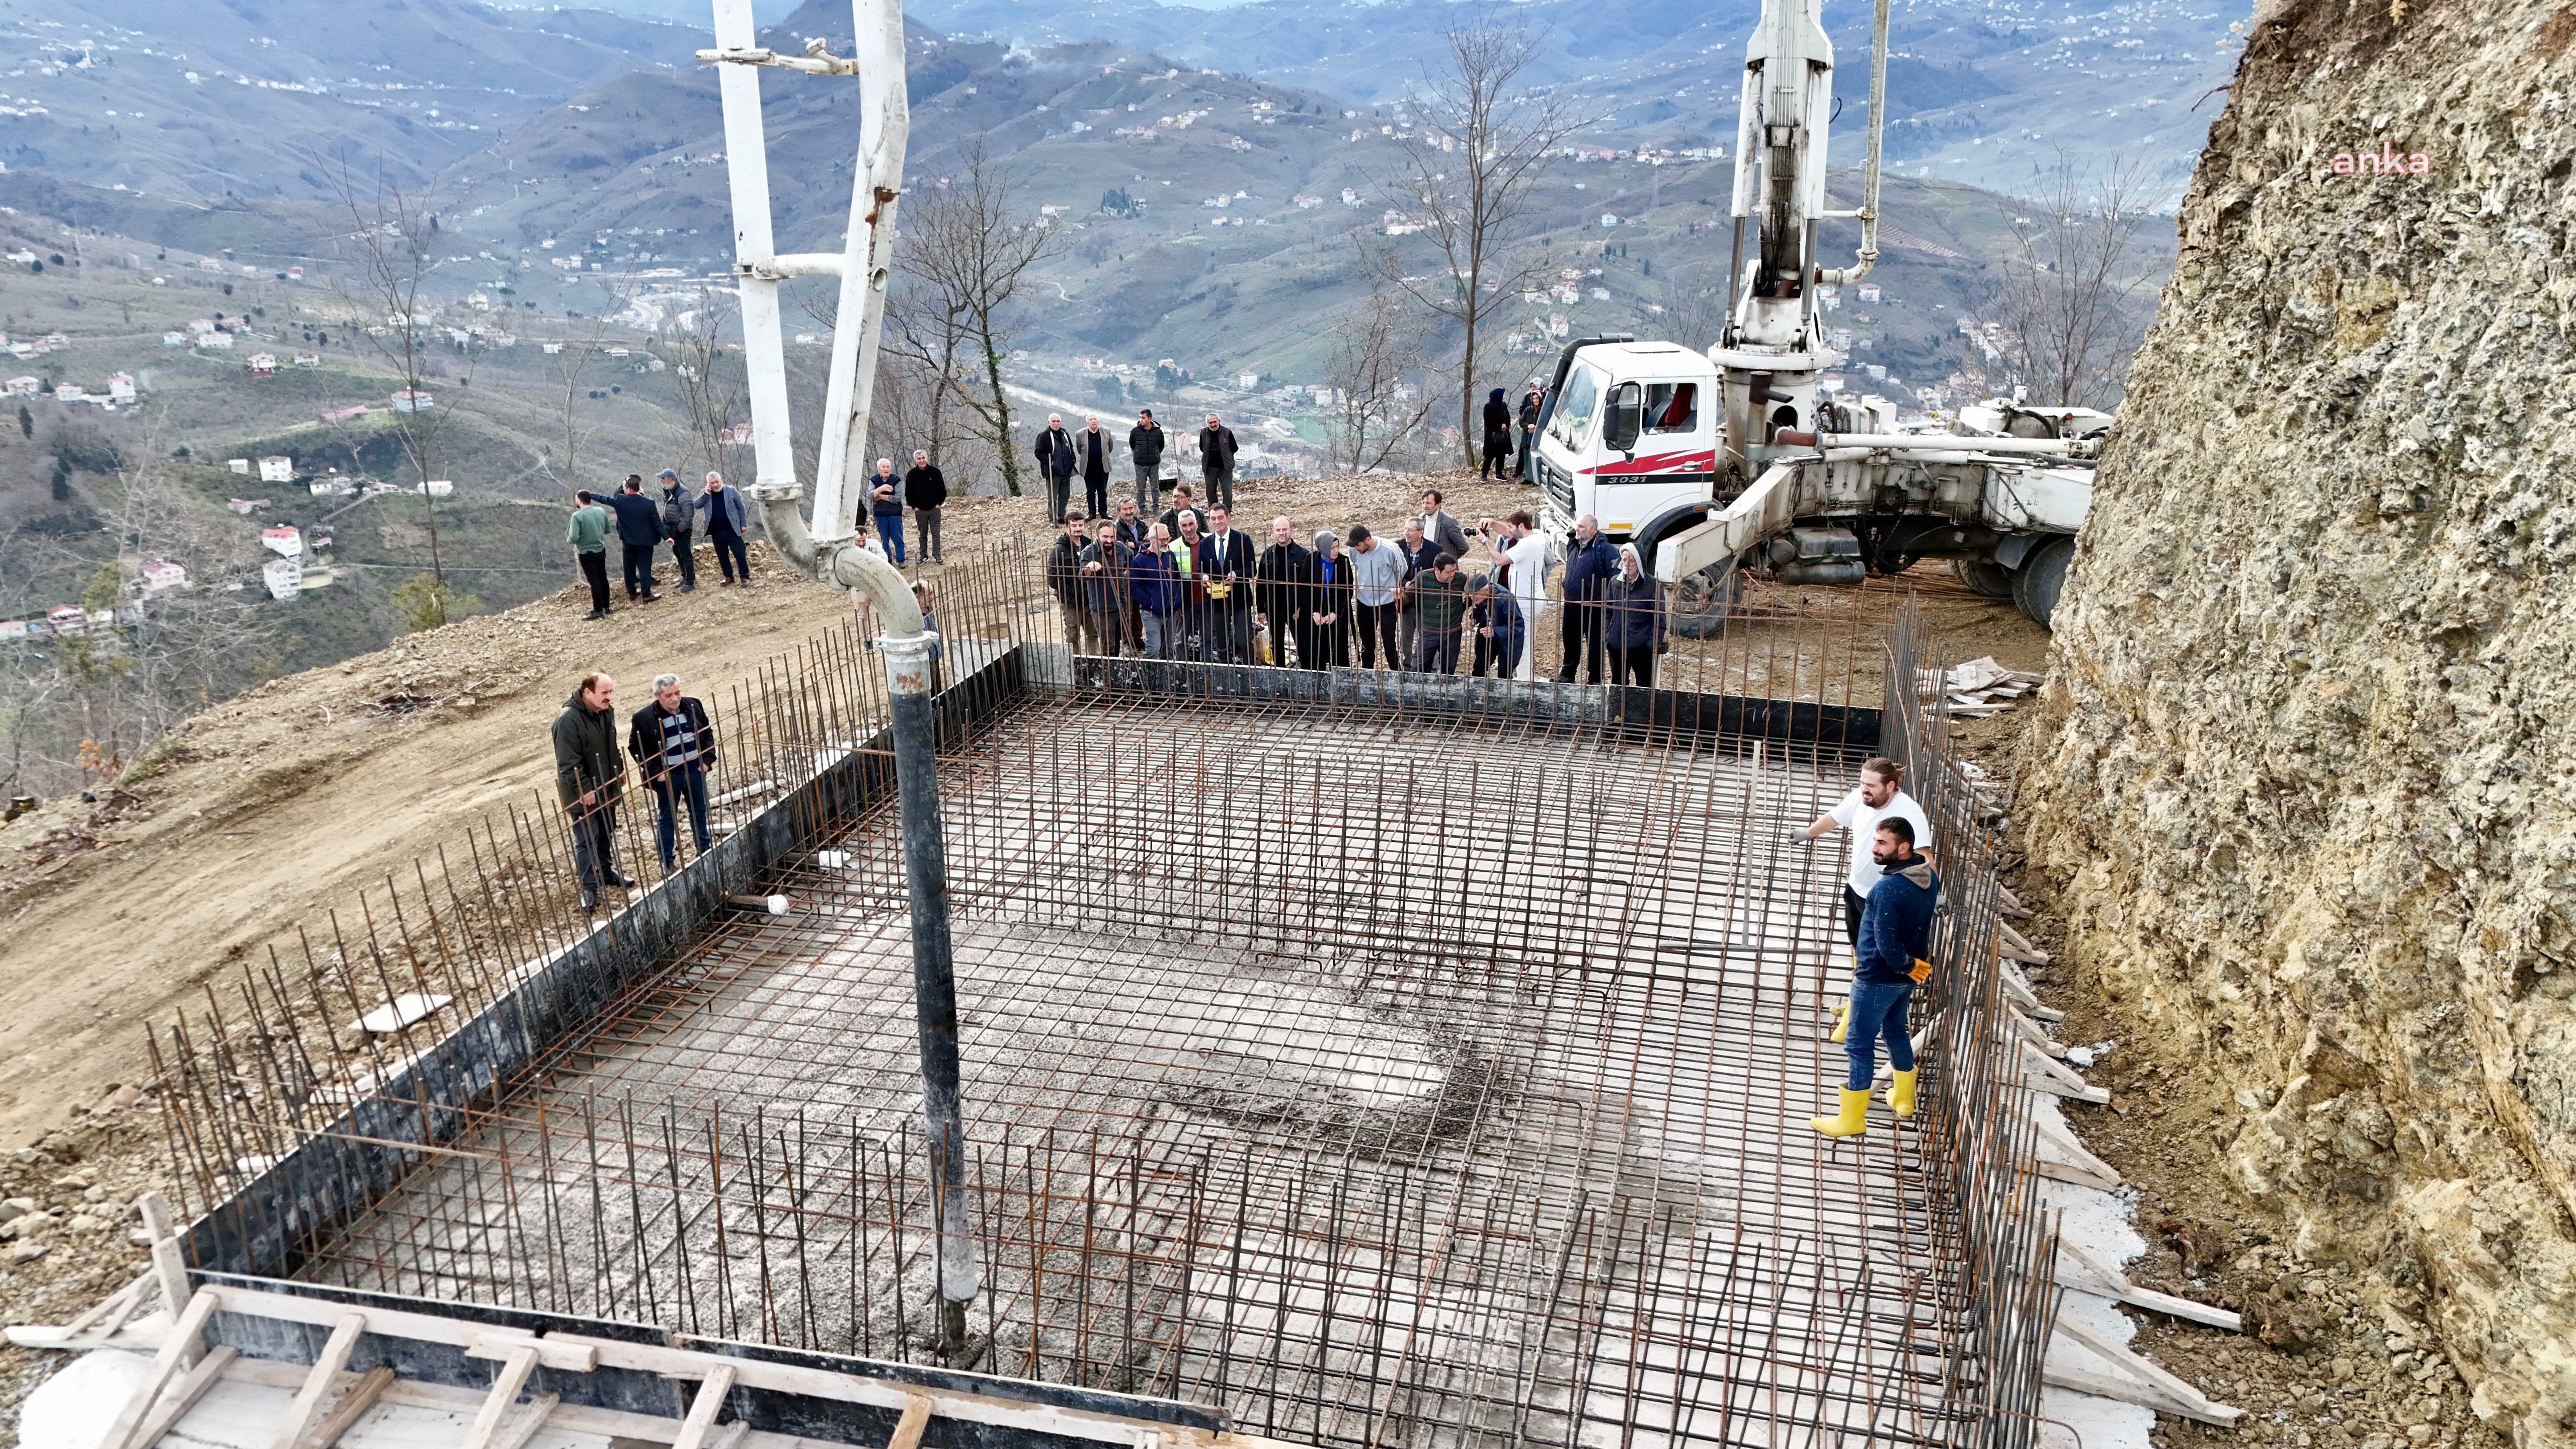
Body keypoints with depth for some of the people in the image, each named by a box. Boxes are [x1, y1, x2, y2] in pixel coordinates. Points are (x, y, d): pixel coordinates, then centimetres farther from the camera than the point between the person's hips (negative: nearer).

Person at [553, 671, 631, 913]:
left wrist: (620, 770, 18)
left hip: (606, 789, 8)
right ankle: (588, 888, 10)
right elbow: (568, 763, -26)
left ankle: (606, 871, 39)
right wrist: (584, 790, -24)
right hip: (583, 795, -8)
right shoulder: (568, 720, -26)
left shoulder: (605, 713, 0)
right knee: (587, 840, 0)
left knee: (607, 835, 21)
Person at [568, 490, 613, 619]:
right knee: (603, 579, 14)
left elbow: (573, 538, -24)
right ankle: (606, 606, 23)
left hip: (586, 553, -5)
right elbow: (607, 530, 7)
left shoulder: (577, 516, -21)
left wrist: (568, 540, -2)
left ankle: (598, 610, 5)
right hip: (601, 550, 5)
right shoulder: (601, 511, -5)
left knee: (594, 581, -1)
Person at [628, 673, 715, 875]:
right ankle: (667, 860, 21)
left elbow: (708, 732, 9)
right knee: (666, 818, 9)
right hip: (667, 776, -3)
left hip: (696, 771, 3)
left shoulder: (693, 706, -4)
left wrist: (708, 759, 0)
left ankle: (704, 851, 35)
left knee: (700, 813, 18)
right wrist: (655, 772, -12)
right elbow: (635, 748, -7)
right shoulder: (643, 718, -15)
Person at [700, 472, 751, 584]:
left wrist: (743, 524, -2)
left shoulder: (732, 491, -2)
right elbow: (697, 506, -6)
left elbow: (741, 507, 2)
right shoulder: (705, 495, 5)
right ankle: (729, 577, 21)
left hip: (732, 530, -3)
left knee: (740, 554, -5)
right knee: (722, 556, 10)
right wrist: (706, 494, -16)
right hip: (716, 532, 3)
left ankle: (745, 577, 3)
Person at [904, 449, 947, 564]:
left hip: (935, 508, -1)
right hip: (920, 510, 1)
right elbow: (908, 493, 6)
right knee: (922, 534, 7)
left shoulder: (935, 472, -1)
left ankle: (937, 555, 2)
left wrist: (939, 503, -2)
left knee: (935, 533, -1)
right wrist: (914, 507, 0)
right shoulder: (911, 474, 0)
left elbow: (942, 490, 5)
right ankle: (924, 555, 14)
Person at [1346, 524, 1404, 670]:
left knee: (1390, 646, -1)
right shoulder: (1354, 551, -10)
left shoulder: (1389, 550, -20)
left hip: (1386, 603, -3)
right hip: (1364, 603, 3)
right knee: (1367, 646, 14)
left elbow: (1401, 571, -1)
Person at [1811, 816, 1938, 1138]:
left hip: (1878, 978, -9)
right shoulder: (1930, 878, -4)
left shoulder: (1888, 889, -30)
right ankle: (1903, 1097, 44)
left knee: (1860, 1045, 3)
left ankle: (1852, 1119, 13)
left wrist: (1909, 966, -11)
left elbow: (1888, 945, -28)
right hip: (1906, 977, 9)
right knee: (1895, 1030, 28)